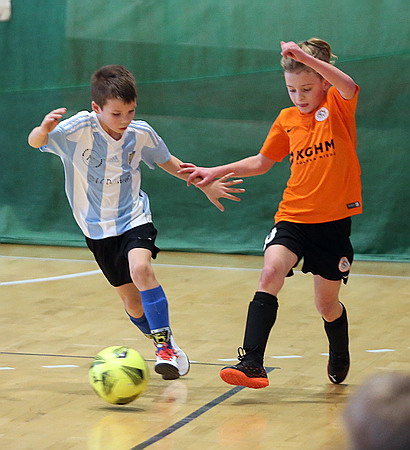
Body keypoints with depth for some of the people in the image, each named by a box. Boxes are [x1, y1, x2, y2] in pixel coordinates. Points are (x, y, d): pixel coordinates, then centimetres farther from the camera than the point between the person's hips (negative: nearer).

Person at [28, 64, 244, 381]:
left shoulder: (141, 133, -9)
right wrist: (44, 128, -52)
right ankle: (165, 346, 31)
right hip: (98, 227, 0)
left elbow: (167, 161, 10)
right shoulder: (78, 129, -19)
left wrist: (205, 185, 11)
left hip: (133, 218, 0)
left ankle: (165, 344, -20)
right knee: (131, 300, 5)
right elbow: (35, 142, -29)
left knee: (141, 269, -29)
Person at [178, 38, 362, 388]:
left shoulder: (338, 106, -4)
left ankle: (340, 357, 42)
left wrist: (306, 57, -41)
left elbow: (348, 86, -30)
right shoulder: (288, 120, 8)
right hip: (293, 217, 3)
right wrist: (217, 172, 13)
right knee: (271, 273, -24)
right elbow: (261, 163, 21)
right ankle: (252, 364, -31)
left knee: (327, 304, 8)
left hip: (334, 219, -3)